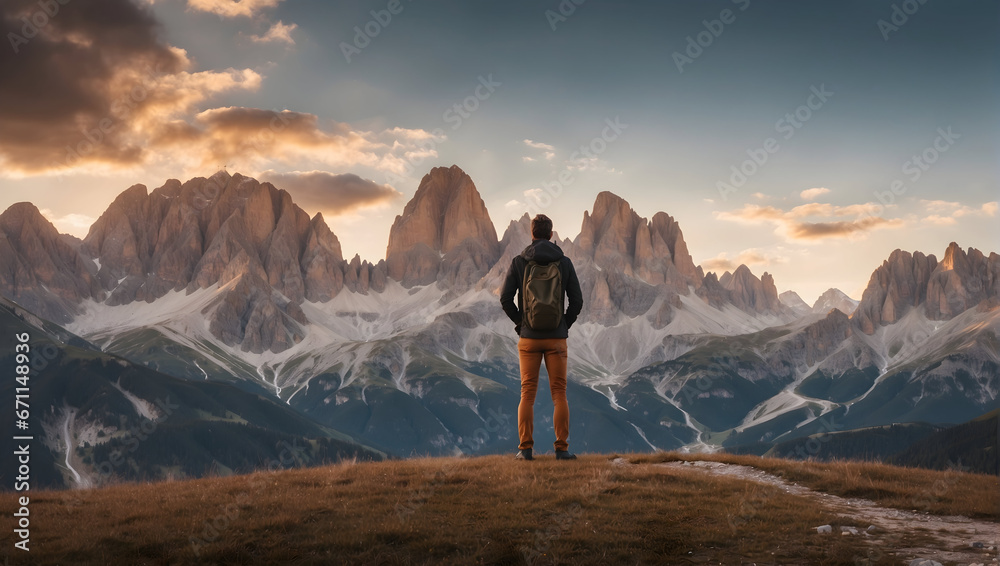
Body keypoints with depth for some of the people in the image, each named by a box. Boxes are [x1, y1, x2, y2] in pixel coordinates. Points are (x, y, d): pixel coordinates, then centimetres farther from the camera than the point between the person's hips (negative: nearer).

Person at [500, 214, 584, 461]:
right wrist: (565, 324, 11)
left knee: (527, 393, 4)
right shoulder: (564, 262, 0)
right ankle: (562, 449, 1)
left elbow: (505, 298, -5)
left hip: (528, 338, 0)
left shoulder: (518, 262, -2)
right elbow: (577, 300, -2)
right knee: (559, 393, 4)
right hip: (557, 338, 0)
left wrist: (520, 322, 10)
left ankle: (525, 449, 2)